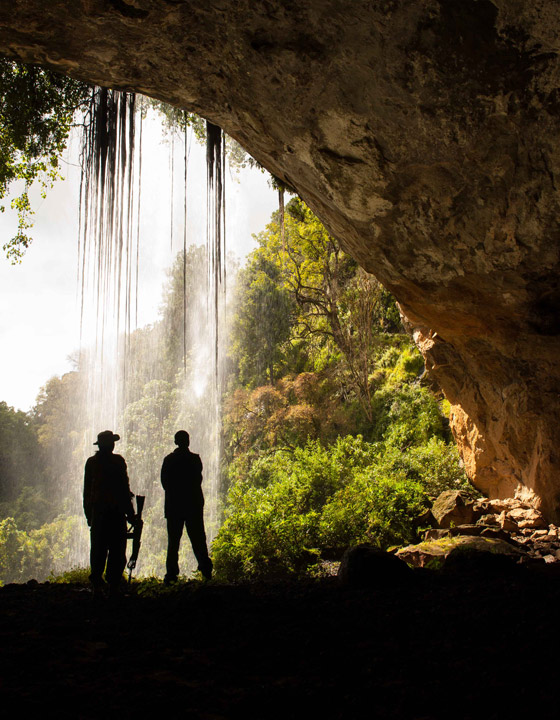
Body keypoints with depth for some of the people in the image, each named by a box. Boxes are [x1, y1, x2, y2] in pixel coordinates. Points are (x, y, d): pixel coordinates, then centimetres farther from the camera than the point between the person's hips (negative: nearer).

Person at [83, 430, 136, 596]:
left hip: (97, 512, 5)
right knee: (116, 551, 0)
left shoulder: (91, 462, 7)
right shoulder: (117, 461, -8)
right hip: (115, 511, -5)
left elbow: (87, 490, 10)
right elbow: (124, 488, -8)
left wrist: (89, 514, 17)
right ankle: (113, 587, -2)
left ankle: (97, 584, 9)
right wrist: (130, 513, -2)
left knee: (98, 549, 11)